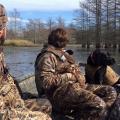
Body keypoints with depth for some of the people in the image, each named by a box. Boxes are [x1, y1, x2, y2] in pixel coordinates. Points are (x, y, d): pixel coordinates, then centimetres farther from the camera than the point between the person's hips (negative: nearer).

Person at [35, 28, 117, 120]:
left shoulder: (63, 54, 24)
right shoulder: (47, 56, -5)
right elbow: (45, 82, -17)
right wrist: (68, 76, -13)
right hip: (61, 91, -10)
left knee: (111, 91, -3)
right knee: (99, 104, -30)